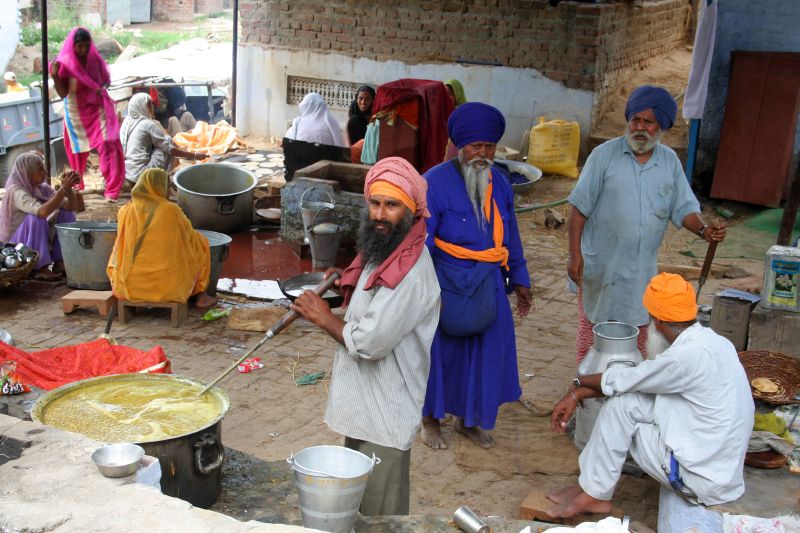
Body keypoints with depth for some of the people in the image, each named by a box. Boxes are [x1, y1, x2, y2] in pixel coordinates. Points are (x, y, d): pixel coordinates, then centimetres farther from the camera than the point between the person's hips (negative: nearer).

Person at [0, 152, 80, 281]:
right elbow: (42, 212, -40)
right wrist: (63, 188, -34)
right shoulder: (16, 192, -22)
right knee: (36, 217, -30)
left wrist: (69, 188, -20)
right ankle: (40, 268, -28)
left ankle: (59, 262, -5)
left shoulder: (42, 188, 0)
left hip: (39, 244, 8)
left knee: (66, 213, 0)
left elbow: (72, 206, -3)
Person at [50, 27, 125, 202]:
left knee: (109, 144, -14)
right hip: (76, 113, 0)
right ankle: (76, 186, 36)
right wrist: (55, 76, -31)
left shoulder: (95, 59, -6)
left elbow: (106, 79, 9)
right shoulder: (65, 64, -12)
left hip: (97, 108, 1)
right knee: (78, 151, 14)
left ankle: (112, 188, -9)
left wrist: (102, 87, -12)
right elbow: (62, 93, -16)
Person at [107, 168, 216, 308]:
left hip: (132, 285, 3)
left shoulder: (125, 212, -6)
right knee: (200, 245, 23)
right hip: (168, 285, -3)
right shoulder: (172, 210, -13)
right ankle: (201, 296, 28)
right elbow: (191, 237, 5)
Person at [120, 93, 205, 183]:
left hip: (125, 172, 8)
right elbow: (170, 148, -11)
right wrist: (195, 155, -5)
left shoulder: (127, 121, 10)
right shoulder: (148, 124, -11)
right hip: (140, 174, -8)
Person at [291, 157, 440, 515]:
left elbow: (369, 343, -26)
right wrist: (348, 282, 7)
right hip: (361, 403, 10)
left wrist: (323, 317, -12)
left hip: (385, 414, -10)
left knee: (380, 511, 3)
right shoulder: (378, 251, 7)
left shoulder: (412, 270, -25)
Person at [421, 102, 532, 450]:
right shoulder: (436, 182, -14)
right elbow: (421, 240, -16)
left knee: (487, 349, 11)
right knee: (439, 349, 7)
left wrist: (519, 279, 15)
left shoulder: (499, 183, 5)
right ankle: (430, 419, 28)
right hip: (446, 284, -5)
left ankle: (468, 418, 31)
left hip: (488, 285, 6)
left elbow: (510, 236, 14)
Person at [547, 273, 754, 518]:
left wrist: (580, 380, 9)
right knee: (626, 395, 7)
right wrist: (576, 395, 6)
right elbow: (637, 380, 9)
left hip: (704, 478, -9)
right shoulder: (705, 339, 4)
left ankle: (594, 494, 5)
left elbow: (623, 379, -11)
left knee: (621, 405, -8)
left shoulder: (688, 355, -25)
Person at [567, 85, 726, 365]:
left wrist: (704, 230, -15)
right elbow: (580, 206, -6)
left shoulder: (670, 161, 5)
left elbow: (683, 208, 6)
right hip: (600, 266, -3)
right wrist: (575, 253, -11)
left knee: (637, 341, 11)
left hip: (642, 271, 3)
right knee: (591, 341, 6)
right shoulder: (604, 155, -6)